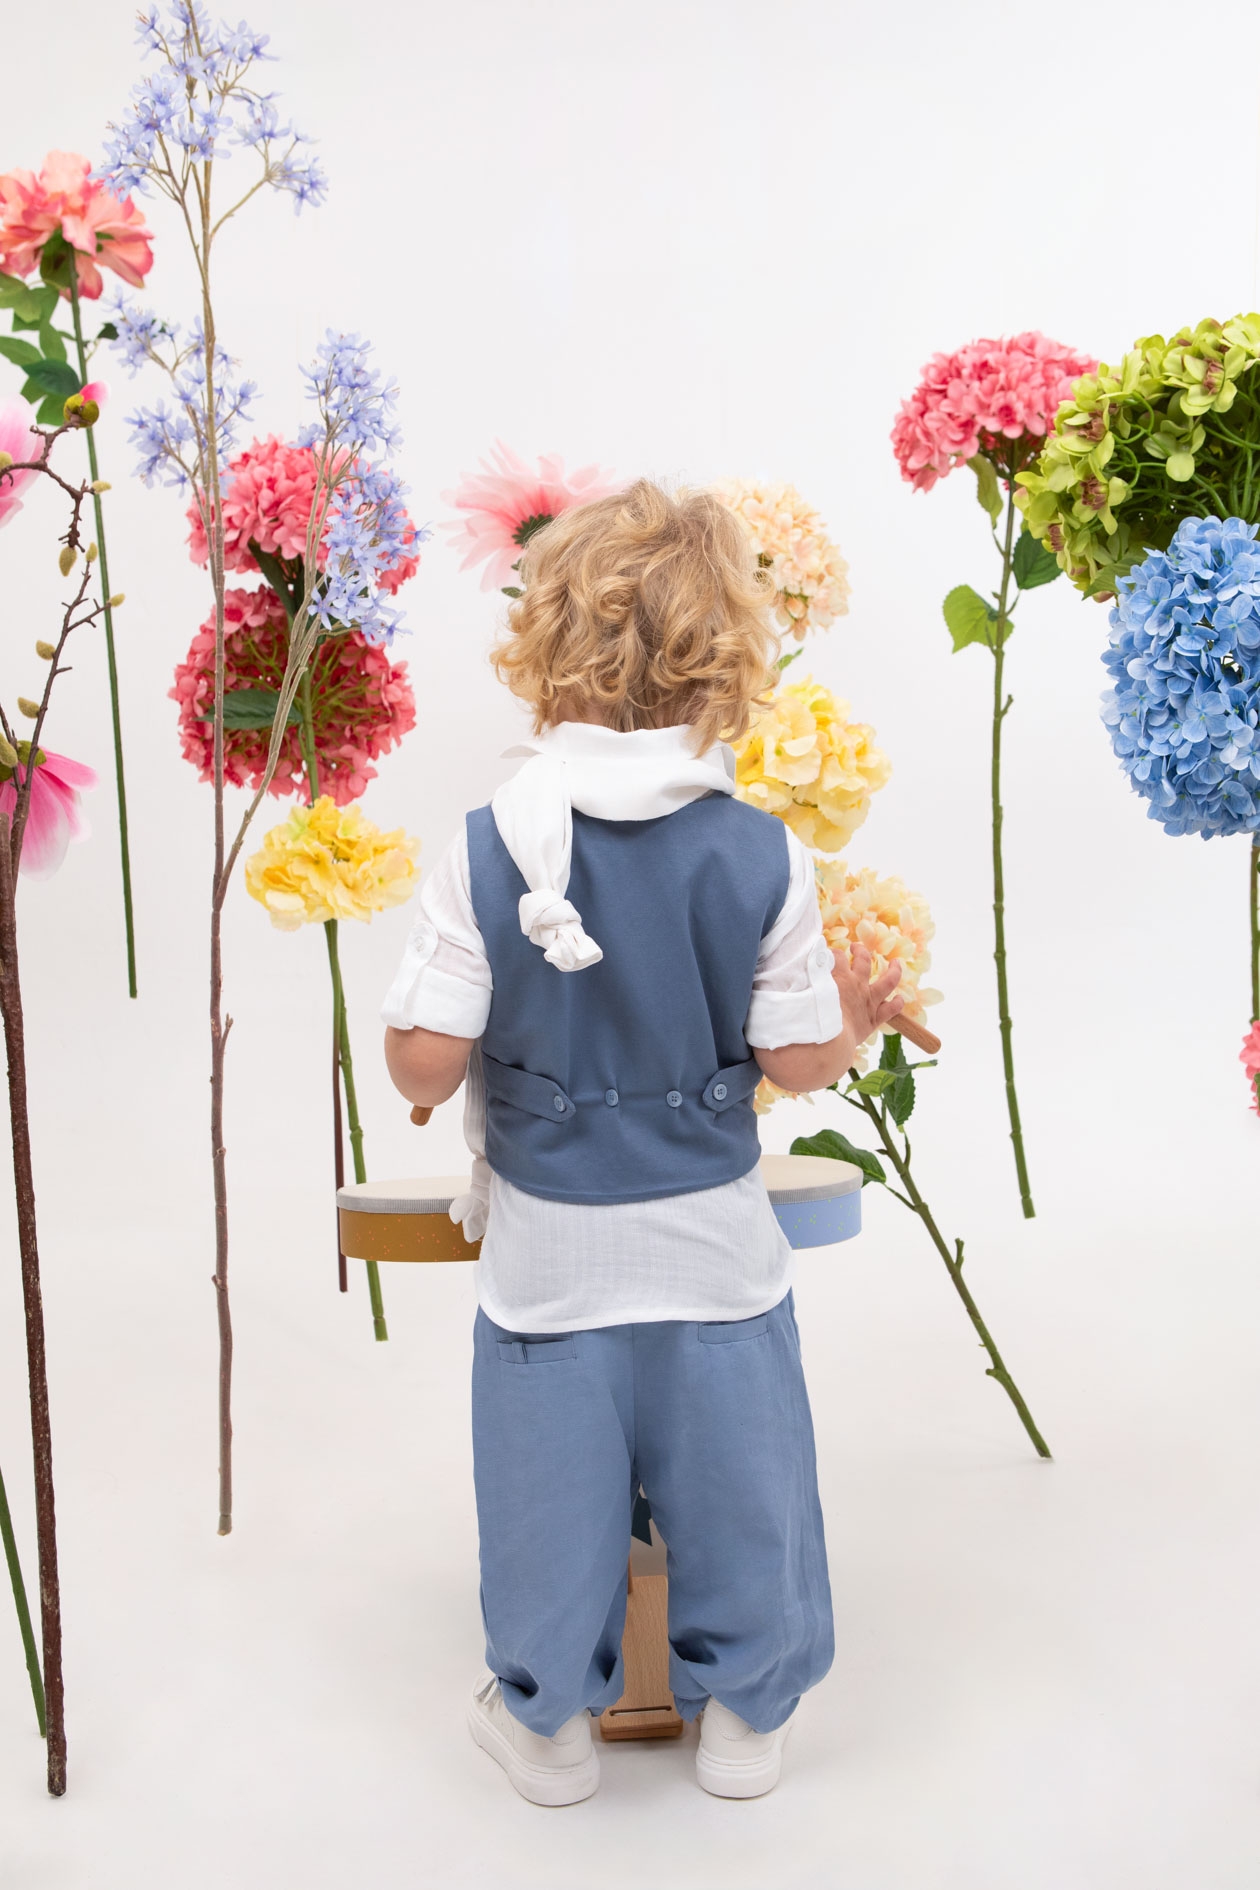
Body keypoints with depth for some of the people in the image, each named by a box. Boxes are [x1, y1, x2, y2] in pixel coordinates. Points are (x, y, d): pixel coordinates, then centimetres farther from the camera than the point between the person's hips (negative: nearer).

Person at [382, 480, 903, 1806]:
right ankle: (744, 1718, 37)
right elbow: (797, 1061, -7)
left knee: (552, 1488, 17)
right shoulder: (763, 857, -12)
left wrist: (414, 1050, 9)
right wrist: (857, 1017, 14)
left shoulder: (484, 854, -15)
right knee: (734, 1479, 19)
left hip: (547, 1248, 0)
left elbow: (423, 1062, -14)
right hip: (714, 1247, 1)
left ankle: (546, 1722, 37)